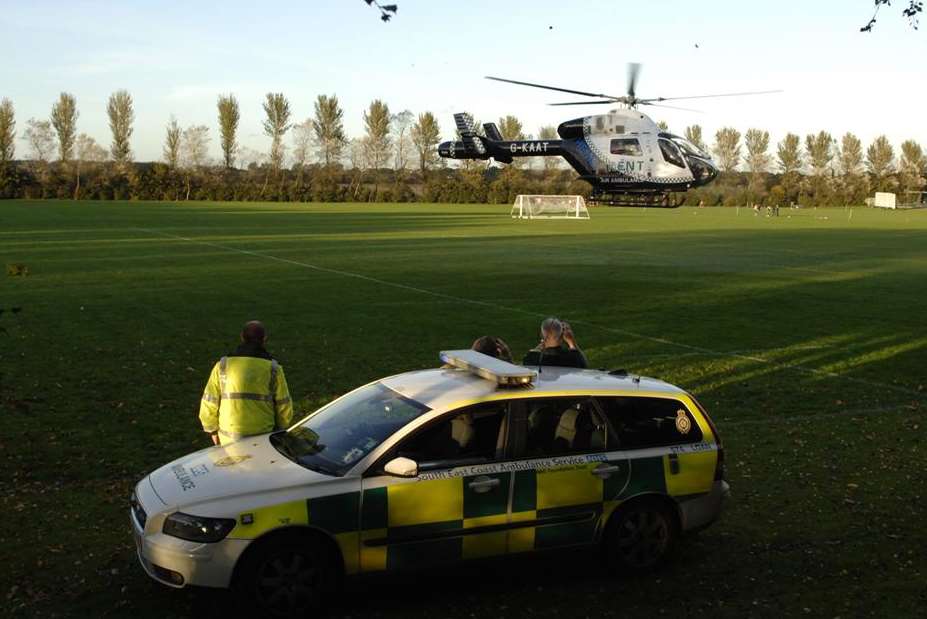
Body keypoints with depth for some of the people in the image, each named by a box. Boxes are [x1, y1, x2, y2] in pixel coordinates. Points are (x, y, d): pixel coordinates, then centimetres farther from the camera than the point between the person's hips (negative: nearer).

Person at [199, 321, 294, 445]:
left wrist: (212, 430, 15)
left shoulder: (223, 366, -3)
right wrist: (279, 432, 15)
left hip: (229, 439, 1)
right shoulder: (273, 369, -5)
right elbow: (284, 408, -2)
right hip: (263, 439, -1)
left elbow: (209, 404, 0)